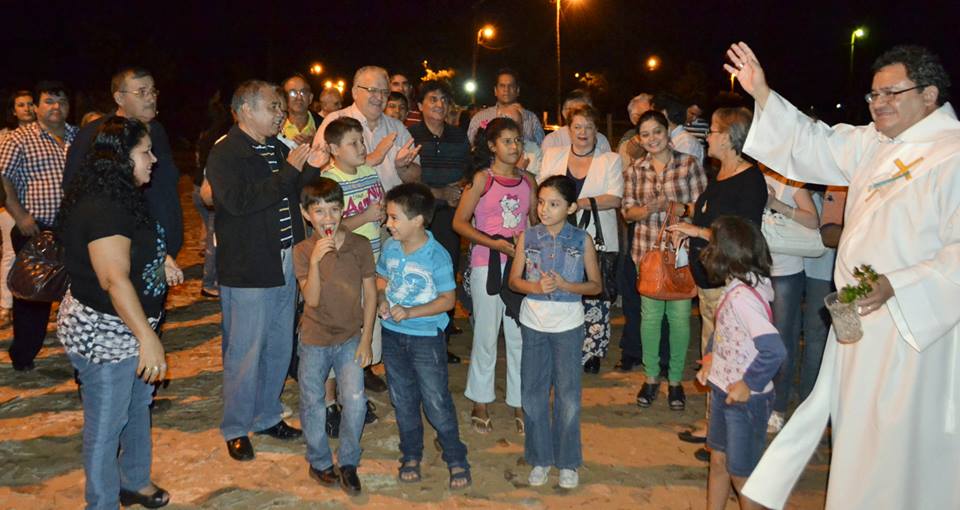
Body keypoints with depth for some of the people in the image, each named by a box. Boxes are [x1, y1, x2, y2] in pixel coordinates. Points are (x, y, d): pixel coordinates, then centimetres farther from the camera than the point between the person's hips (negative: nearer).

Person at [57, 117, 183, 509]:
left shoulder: (121, 198, 7)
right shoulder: (102, 209, -25)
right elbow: (114, 279, -32)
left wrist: (160, 265, 14)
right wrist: (148, 337, -34)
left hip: (128, 329, 11)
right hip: (104, 334, -11)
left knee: (138, 405, 24)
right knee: (106, 425, 5)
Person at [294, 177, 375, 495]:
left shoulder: (360, 245, -7)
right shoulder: (303, 251, -8)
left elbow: (370, 295, -2)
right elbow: (313, 299, -17)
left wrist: (366, 339, -4)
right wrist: (315, 261, -30)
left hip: (350, 338, 0)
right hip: (314, 340, 0)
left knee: (355, 401, -10)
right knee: (312, 403, 10)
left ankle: (348, 462, 13)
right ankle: (319, 460, 32)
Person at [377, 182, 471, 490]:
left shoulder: (437, 256, -18)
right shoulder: (391, 247, -2)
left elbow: (448, 299, -15)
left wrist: (410, 312, -23)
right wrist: (382, 300, -8)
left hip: (426, 337, -5)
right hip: (393, 334, 5)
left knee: (437, 402, 2)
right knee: (403, 401, 16)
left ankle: (456, 459, 19)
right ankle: (411, 455, 33)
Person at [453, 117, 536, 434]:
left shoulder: (527, 181, 9)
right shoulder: (482, 179, -4)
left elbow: (536, 221, 17)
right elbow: (459, 222, -7)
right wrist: (494, 243, -17)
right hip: (487, 265, -4)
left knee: (520, 336, 7)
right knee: (486, 336, 5)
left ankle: (519, 403, 19)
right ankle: (480, 403, 20)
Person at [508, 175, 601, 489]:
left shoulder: (582, 240, -5)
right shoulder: (527, 237, -2)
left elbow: (595, 285, 0)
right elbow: (514, 280, 3)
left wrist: (566, 285, -18)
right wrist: (536, 287, -17)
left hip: (568, 325, -2)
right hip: (533, 323, 2)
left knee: (568, 395, 4)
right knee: (533, 393, 7)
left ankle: (568, 461, 20)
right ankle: (540, 458, 23)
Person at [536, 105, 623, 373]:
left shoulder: (610, 160, 7)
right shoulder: (552, 155, 13)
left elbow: (615, 198, -6)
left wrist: (581, 203, -17)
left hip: (597, 240, -1)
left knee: (595, 298, -1)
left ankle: (592, 352, 12)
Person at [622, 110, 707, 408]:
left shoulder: (689, 164, 0)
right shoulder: (634, 171, 6)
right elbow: (628, 212, 6)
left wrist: (683, 209, -20)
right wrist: (651, 208, -14)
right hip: (648, 249, 2)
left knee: (679, 314, 1)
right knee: (650, 313, 6)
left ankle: (675, 380, 17)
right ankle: (651, 378, 22)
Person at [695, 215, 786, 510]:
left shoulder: (742, 297, -28)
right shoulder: (735, 287, -1)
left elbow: (774, 350, -34)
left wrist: (748, 385, -23)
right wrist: (710, 356, 7)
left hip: (745, 398, -8)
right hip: (723, 391, 8)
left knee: (741, 474, 9)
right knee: (718, 461, 22)